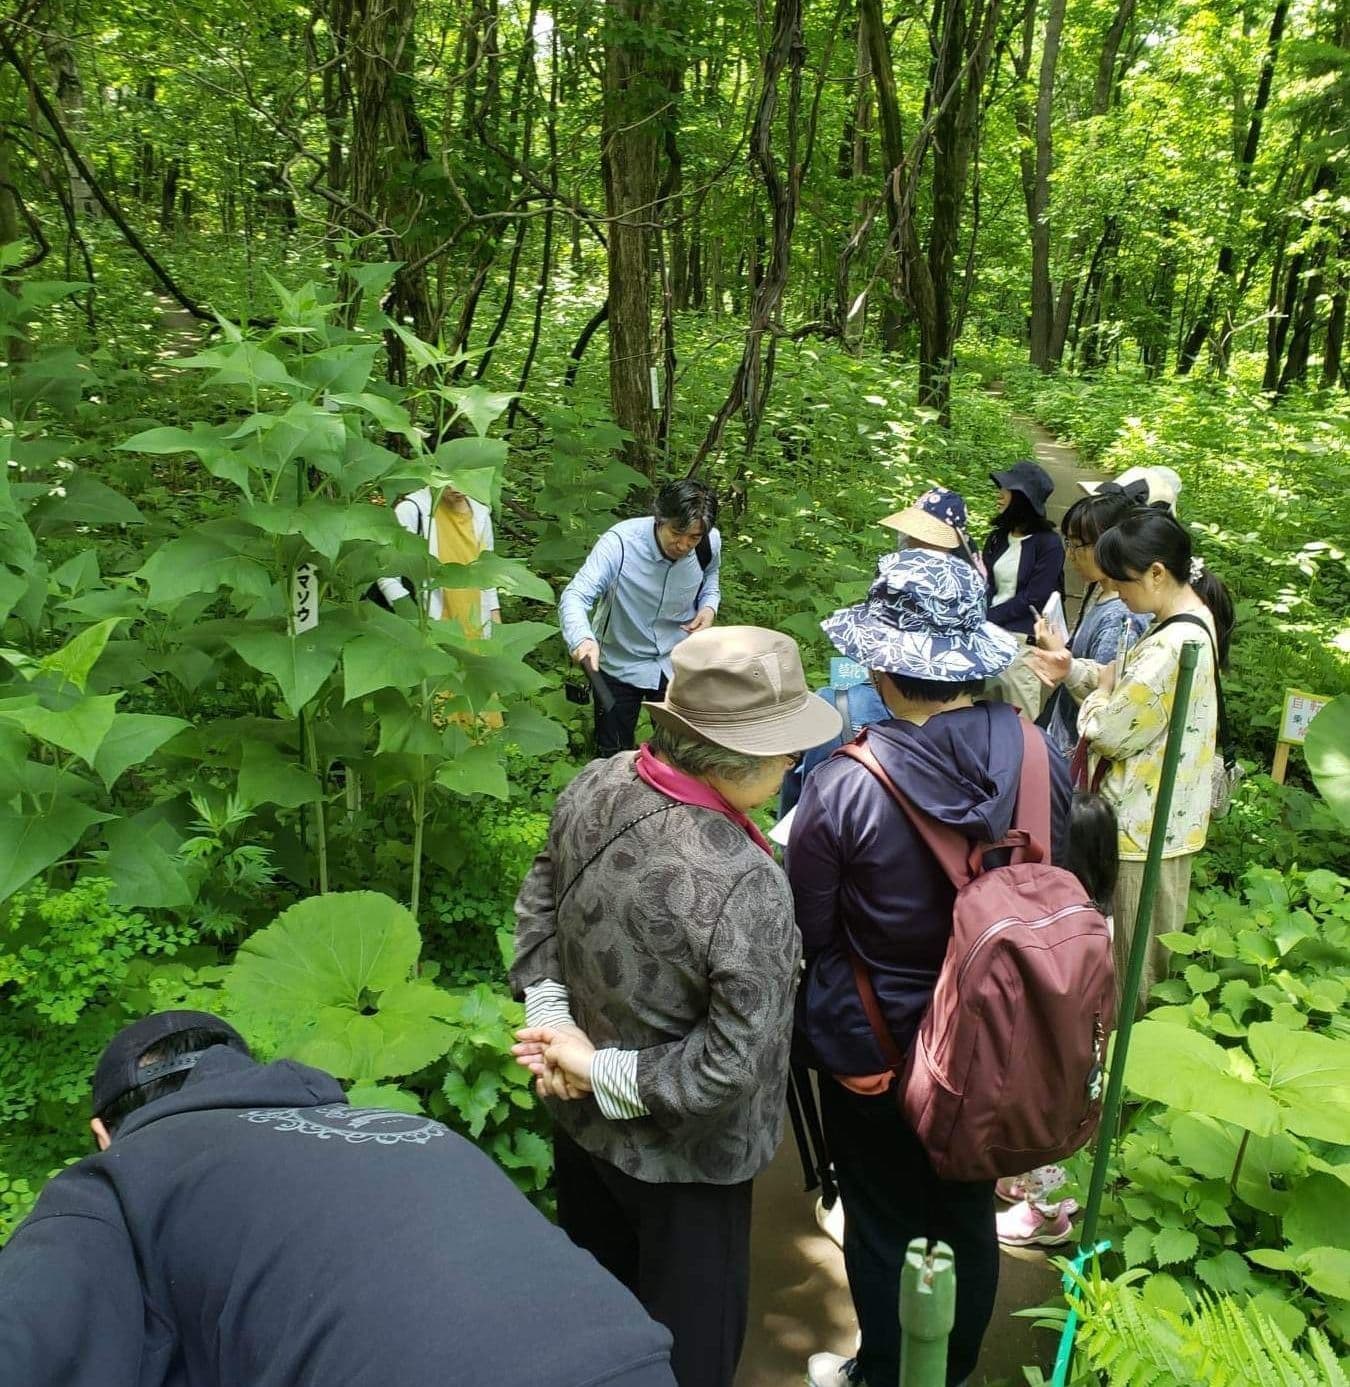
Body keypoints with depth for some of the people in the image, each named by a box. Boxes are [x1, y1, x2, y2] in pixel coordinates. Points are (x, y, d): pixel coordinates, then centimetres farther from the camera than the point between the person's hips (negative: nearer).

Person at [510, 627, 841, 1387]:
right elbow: (731, 1065, -31)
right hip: (680, 1157, -7)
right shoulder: (747, 886, -36)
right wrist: (604, 1071, -18)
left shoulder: (594, 786, -14)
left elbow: (539, 906, 2)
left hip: (581, 1119, 7)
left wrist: (554, 1020, -3)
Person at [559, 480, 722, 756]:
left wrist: (709, 606, -12)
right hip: (620, 664, -3)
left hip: (677, 663, 3)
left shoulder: (710, 543, -15)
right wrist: (582, 638, -55)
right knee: (613, 756, 13)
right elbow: (575, 595, -35)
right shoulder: (621, 542, -29)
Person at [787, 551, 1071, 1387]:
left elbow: (809, 932, -15)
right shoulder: (1042, 762, -17)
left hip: (872, 1051, -4)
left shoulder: (843, 788, -29)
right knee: (971, 1218, 25)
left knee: (879, 1225, 20)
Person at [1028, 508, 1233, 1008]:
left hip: (1147, 821, -10)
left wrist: (1098, 691, -5)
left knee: (1133, 948, 8)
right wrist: (1075, 671, 2)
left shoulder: (1175, 645, -29)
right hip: (1165, 813, 10)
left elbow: (1111, 732, -24)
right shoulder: (1193, 618, 4)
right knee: (1149, 942, 24)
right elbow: (1138, 689, 13)